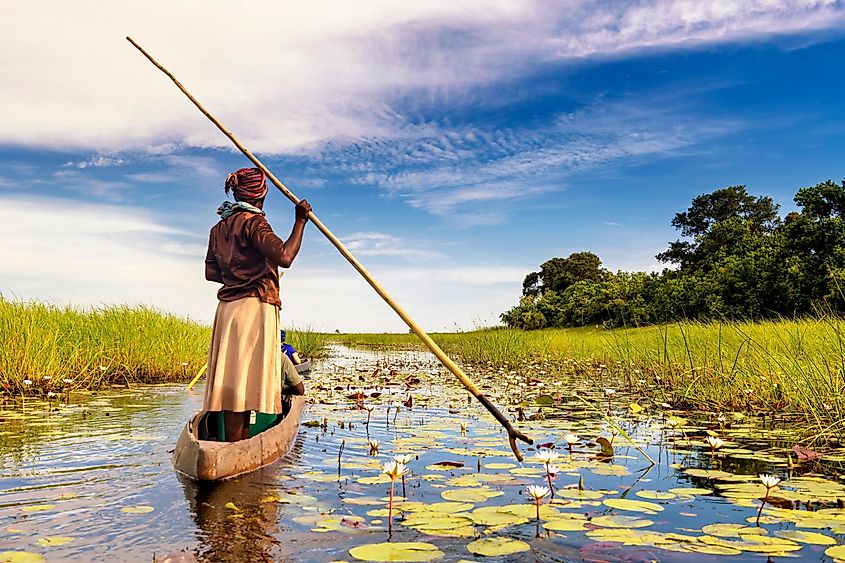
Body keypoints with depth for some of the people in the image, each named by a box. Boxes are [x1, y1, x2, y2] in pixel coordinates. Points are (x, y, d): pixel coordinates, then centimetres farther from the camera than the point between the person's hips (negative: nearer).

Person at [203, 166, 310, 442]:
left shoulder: (219, 228, 17)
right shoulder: (253, 222, -9)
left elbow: (211, 272, 20)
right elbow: (284, 257, -22)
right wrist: (300, 221, -13)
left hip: (228, 308, 9)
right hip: (255, 308, -9)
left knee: (233, 380, 8)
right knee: (242, 380, -8)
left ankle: (242, 441, 14)